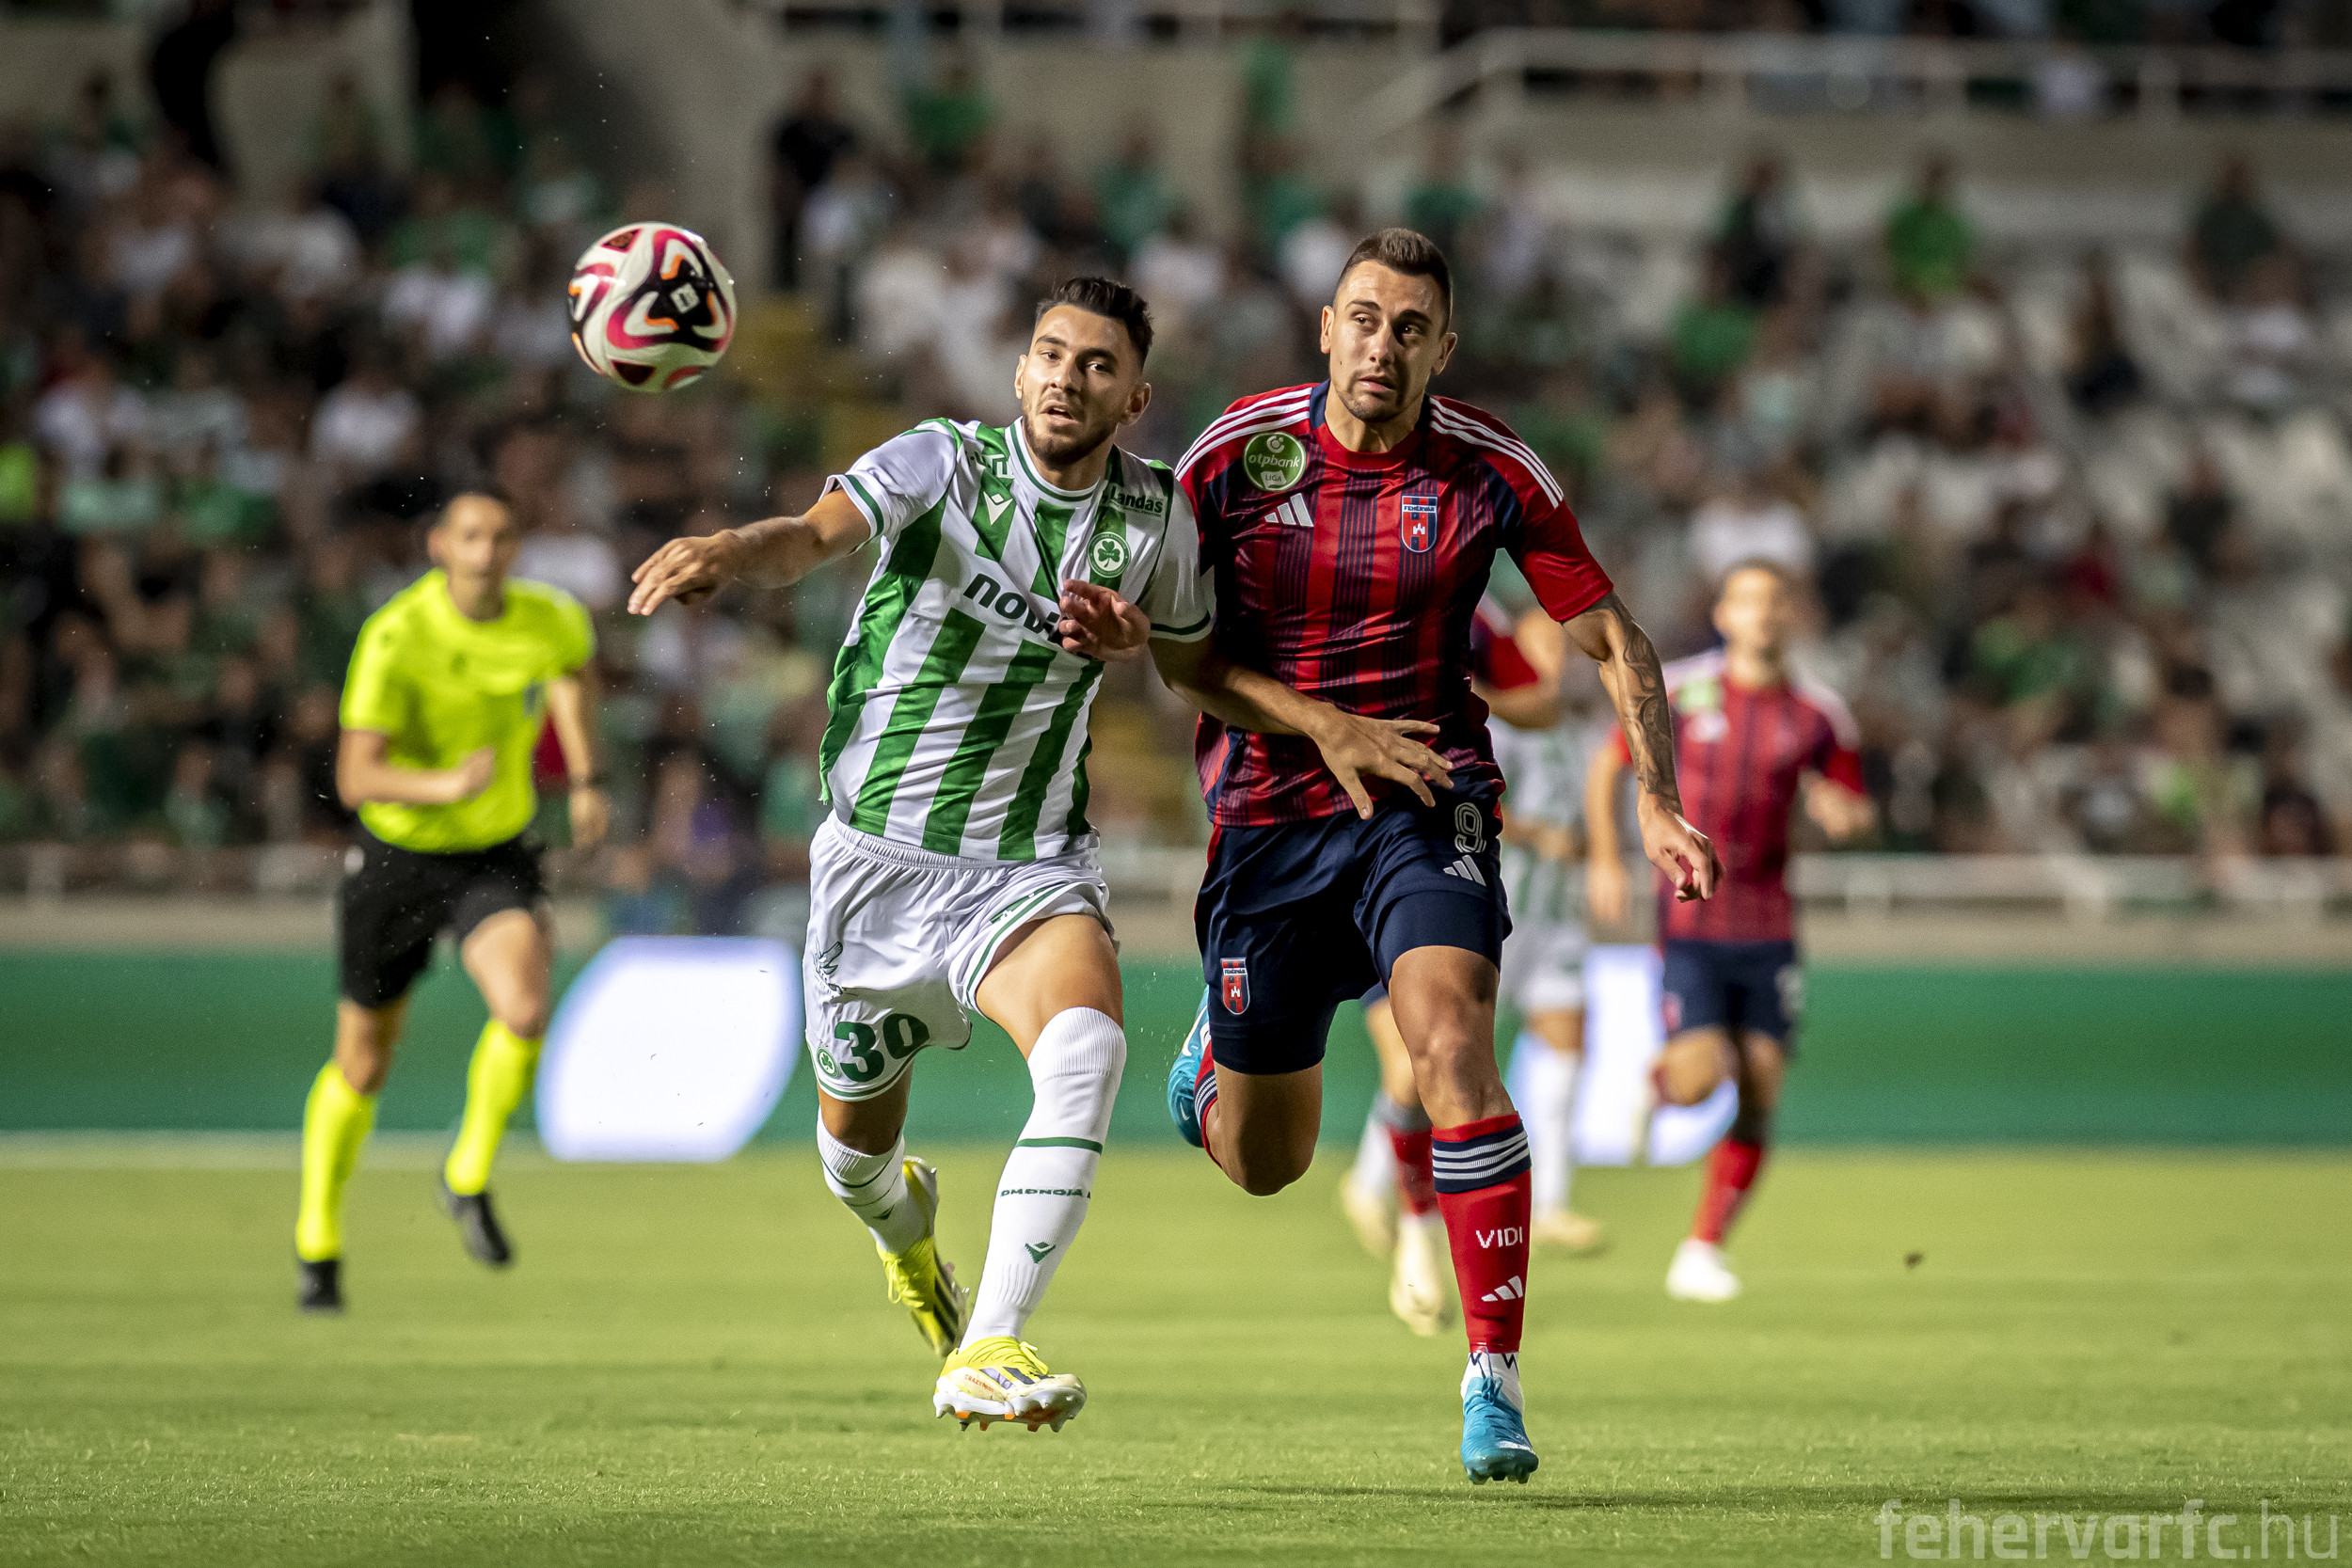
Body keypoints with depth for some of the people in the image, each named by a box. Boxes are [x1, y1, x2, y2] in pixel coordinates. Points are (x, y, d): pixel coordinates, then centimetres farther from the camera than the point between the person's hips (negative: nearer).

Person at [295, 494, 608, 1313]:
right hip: (397, 855, -2)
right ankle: (318, 1245, 32)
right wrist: (446, 785, -44)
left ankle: (469, 1179, 0)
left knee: (525, 1011, -26)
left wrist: (585, 778, 14)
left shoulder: (554, 621, -11)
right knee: (363, 1064, 11)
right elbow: (355, 777, -28)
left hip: (497, 858, 2)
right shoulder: (395, 637, -23)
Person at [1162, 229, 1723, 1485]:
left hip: (1424, 806, -1)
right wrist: (1320, 723, -13)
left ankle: (1494, 1378, -24)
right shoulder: (1235, 453, -6)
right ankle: (1216, 1042, 50)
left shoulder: (1490, 472, -7)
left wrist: (1657, 801, -16)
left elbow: (1611, 639, -3)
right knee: (1260, 1164, 10)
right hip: (1269, 814, 1)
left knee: (1451, 1045, -29)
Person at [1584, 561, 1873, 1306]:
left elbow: (1857, 810, 12)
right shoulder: (1678, 690, -3)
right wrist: (1604, 859, 0)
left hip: (1768, 930, 2)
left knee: (1759, 1099, -4)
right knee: (1699, 1078, -18)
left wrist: (1843, 814, -12)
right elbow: (1607, 765, 9)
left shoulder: (1818, 714, 2)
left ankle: (1702, 1251, 9)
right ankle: (1655, 1082, 20)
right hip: (1690, 925, -2)